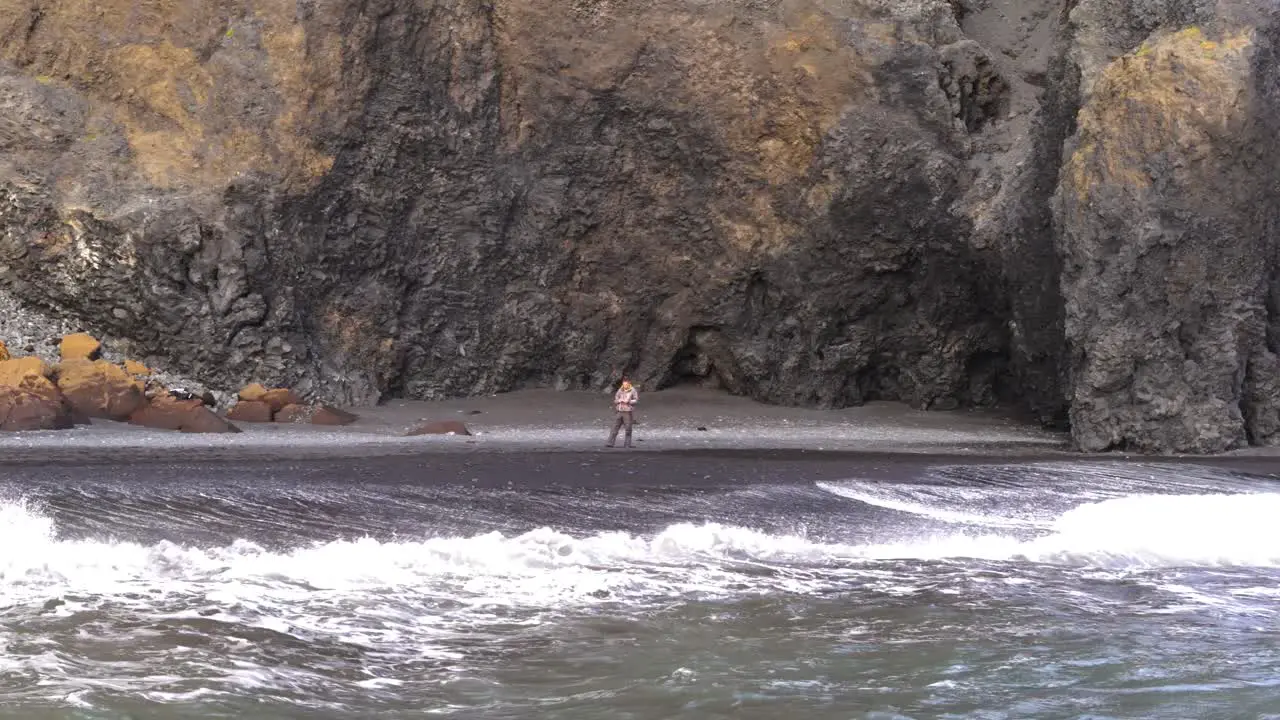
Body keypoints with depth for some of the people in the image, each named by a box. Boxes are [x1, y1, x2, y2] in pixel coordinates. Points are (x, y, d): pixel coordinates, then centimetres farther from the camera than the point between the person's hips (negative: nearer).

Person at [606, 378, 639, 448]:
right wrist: (619, 400, -9)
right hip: (620, 411, 3)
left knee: (628, 429, 0)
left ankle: (627, 444, 6)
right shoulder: (620, 390, 9)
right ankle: (610, 443, 2)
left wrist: (628, 401, -16)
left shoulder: (633, 391, -1)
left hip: (628, 411, -3)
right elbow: (615, 400, 11)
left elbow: (636, 400, -4)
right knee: (615, 427, 1)